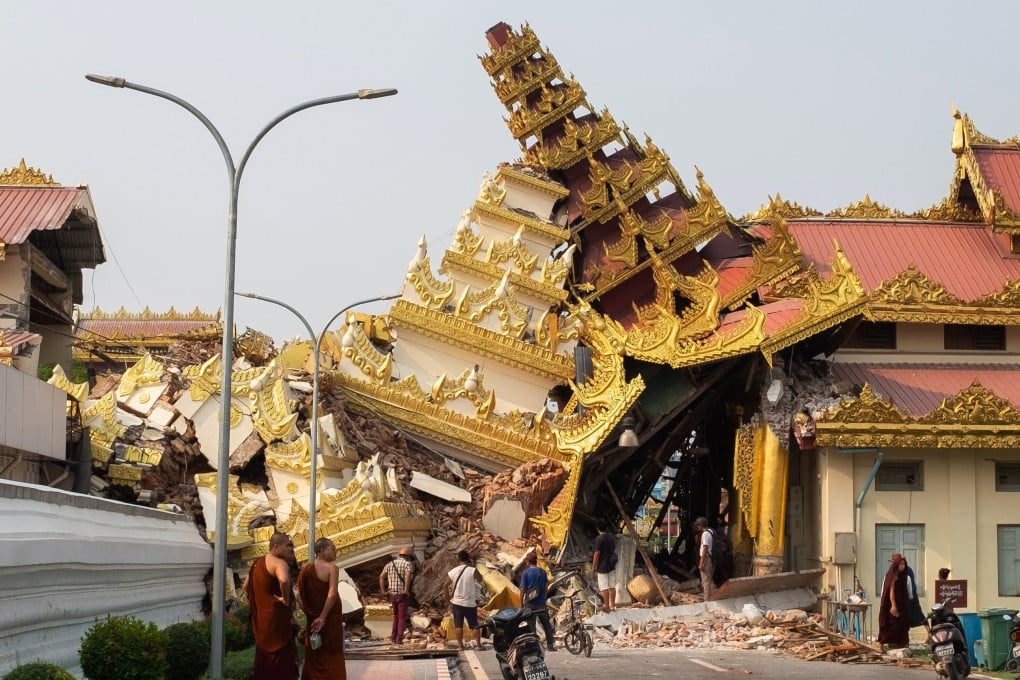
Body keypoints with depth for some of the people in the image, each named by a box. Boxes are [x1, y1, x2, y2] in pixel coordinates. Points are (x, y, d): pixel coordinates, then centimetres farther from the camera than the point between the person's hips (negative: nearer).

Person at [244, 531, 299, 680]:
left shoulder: (257, 563, 16)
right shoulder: (279, 563, -14)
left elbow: (246, 587, 28)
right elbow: (284, 580, -36)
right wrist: (286, 599, -21)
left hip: (260, 621, 9)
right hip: (276, 619, -9)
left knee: (264, 665, 15)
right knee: (282, 667, -8)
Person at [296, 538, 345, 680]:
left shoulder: (307, 569, 3)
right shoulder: (331, 568, -13)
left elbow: (299, 596, 2)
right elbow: (332, 594, -23)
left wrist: (310, 614, 7)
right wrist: (323, 617, -19)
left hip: (313, 619, 5)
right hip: (331, 618, -5)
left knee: (313, 656, 14)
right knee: (332, 656, 3)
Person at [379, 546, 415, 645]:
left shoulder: (390, 564, 13)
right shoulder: (408, 564, -4)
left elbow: (381, 576, 3)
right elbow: (408, 575, -25)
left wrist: (383, 591, 3)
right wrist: (406, 590, -23)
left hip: (392, 594, 5)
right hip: (402, 595, -5)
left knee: (396, 616, 20)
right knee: (402, 617, 3)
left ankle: (393, 637, 16)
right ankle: (399, 639, -3)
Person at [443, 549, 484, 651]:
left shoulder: (452, 572, -3)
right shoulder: (472, 570, -13)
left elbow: (445, 586, 2)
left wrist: (448, 599, 13)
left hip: (457, 602, 2)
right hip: (470, 603, -2)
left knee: (458, 625, 7)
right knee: (475, 624, 7)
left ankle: (460, 645, 7)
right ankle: (478, 644, 6)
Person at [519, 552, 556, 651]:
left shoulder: (526, 573, -7)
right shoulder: (543, 572, 4)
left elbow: (523, 589, -8)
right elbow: (546, 587, 9)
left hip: (530, 603, -3)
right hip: (541, 602, 3)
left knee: (531, 625, 1)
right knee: (546, 624, 11)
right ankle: (550, 644, 11)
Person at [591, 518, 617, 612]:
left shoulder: (599, 539, -16)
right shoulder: (612, 537, 4)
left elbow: (597, 554, -15)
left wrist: (593, 567, -7)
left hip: (602, 567, -6)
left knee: (604, 588, -1)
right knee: (612, 587, 11)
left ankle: (607, 607, 0)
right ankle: (612, 606, 16)